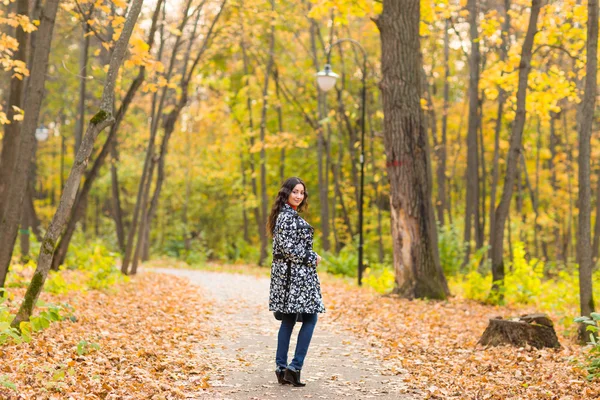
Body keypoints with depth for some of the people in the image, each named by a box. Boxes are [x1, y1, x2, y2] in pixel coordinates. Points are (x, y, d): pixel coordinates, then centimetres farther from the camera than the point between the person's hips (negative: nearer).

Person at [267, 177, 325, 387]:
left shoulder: (290, 214, 16)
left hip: (288, 272, 10)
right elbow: (289, 248, -21)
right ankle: (295, 366, -5)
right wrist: (312, 258, -10)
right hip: (296, 273, -10)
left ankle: (281, 368, 11)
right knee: (310, 319, -4)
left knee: (288, 319, 10)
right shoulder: (287, 216, -16)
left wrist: (310, 258, 13)